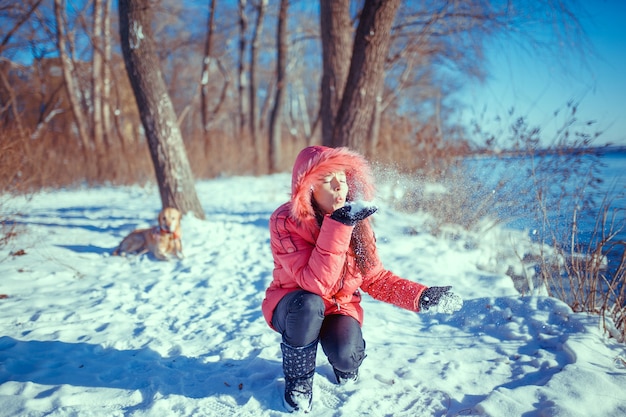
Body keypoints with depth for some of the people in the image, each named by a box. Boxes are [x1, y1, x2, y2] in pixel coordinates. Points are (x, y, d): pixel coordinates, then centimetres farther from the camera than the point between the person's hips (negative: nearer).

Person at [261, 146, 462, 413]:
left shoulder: (356, 221, -10)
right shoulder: (285, 221, -23)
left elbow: (376, 279, -2)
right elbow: (316, 282, -33)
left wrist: (422, 297, -15)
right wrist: (337, 225, -39)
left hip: (340, 307, 2)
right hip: (295, 308, -2)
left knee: (346, 357, -27)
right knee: (309, 304, -36)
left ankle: (342, 361, 14)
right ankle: (298, 381, -7)